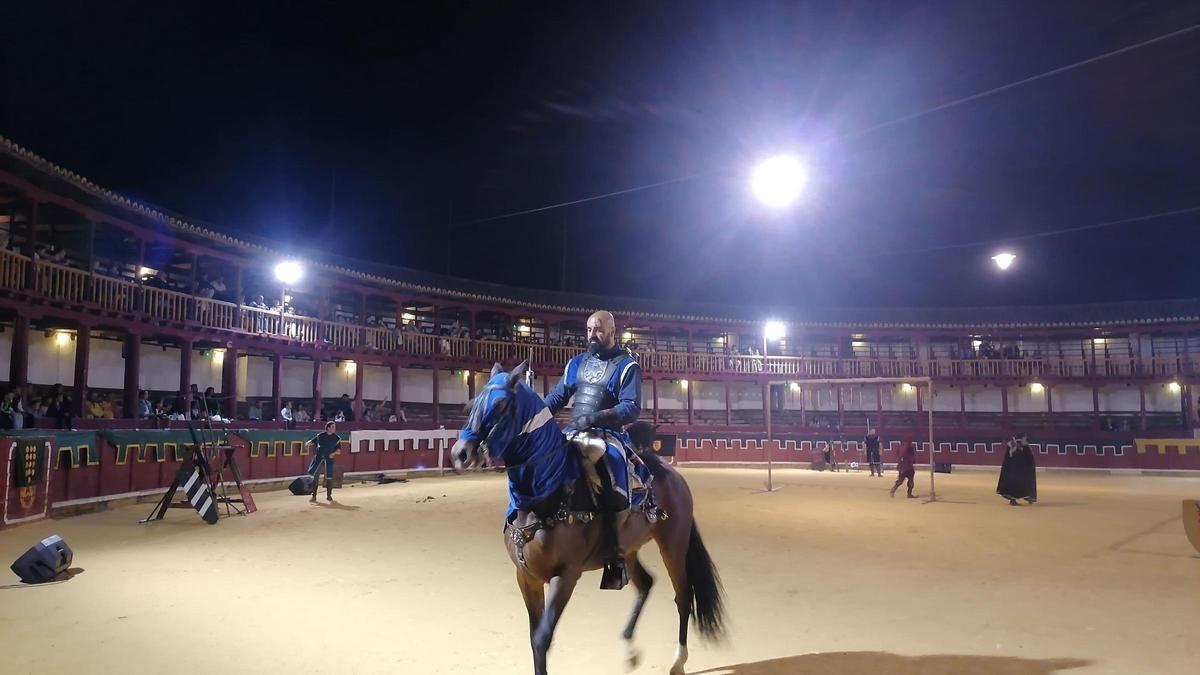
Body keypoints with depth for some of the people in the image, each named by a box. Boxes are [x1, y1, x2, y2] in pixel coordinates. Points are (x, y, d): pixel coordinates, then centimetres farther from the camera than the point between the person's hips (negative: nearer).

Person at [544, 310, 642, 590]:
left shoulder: (627, 366, 1)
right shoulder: (577, 363, 18)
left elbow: (632, 408, -11)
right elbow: (557, 397, 16)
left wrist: (595, 417, -25)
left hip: (608, 436, -6)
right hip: (572, 435, 6)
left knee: (615, 488, -29)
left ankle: (617, 559, -21)